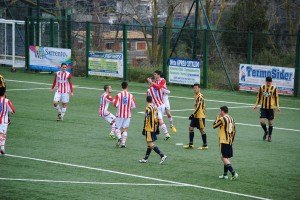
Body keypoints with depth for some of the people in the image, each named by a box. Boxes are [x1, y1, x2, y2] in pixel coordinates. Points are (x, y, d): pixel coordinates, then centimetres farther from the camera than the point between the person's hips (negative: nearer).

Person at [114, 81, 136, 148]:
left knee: (117, 128, 10)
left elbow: (115, 104, -14)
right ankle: (123, 143, 1)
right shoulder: (130, 95, -2)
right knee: (125, 129, 8)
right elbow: (134, 106, -1)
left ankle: (119, 138, -16)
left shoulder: (118, 95, -8)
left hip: (120, 114, -2)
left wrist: (119, 106, 9)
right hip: (128, 115, 2)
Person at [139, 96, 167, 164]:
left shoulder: (148, 108, -14)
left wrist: (144, 129, -13)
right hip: (154, 128, 9)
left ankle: (162, 155, -18)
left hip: (149, 129, -9)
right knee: (149, 144, 15)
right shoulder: (155, 107, 10)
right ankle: (145, 158, 23)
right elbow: (157, 118, 16)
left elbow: (146, 120, -17)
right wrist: (157, 128, 22)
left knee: (150, 144, -9)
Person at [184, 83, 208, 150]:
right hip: (195, 116, 9)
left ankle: (205, 145, 5)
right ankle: (191, 144, 16)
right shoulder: (195, 96, 13)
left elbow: (198, 107, -22)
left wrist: (193, 114, -22)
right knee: (191, 128, 8)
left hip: (200, 116, -9)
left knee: (202, 130, -3)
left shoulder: (200, 96, -16)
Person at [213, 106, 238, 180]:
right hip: (230, 142, 8)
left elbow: (214, 126, -4)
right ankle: (225, 175, 17)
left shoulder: (222, 119, -13)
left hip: (224, 141, -8)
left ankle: (233, 173, -19)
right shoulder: (231, 119, 10)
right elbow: (234, 131, 14)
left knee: (224, 157, -6)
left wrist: (218, 117, 6)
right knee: (227, 158, 14)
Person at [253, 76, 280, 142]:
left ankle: (269, 136, 21)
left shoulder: (274, 88, -4)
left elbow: (276, 98, 3)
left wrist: (277, 106, -5)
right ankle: (265, 131, 20)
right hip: (263, 107, 1)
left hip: (271, 108, -1)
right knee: (262, 121, -9)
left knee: (270, 122, 6)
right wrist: (256, 105, 9)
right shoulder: (262, 87, 0)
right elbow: (258, 96, 10)